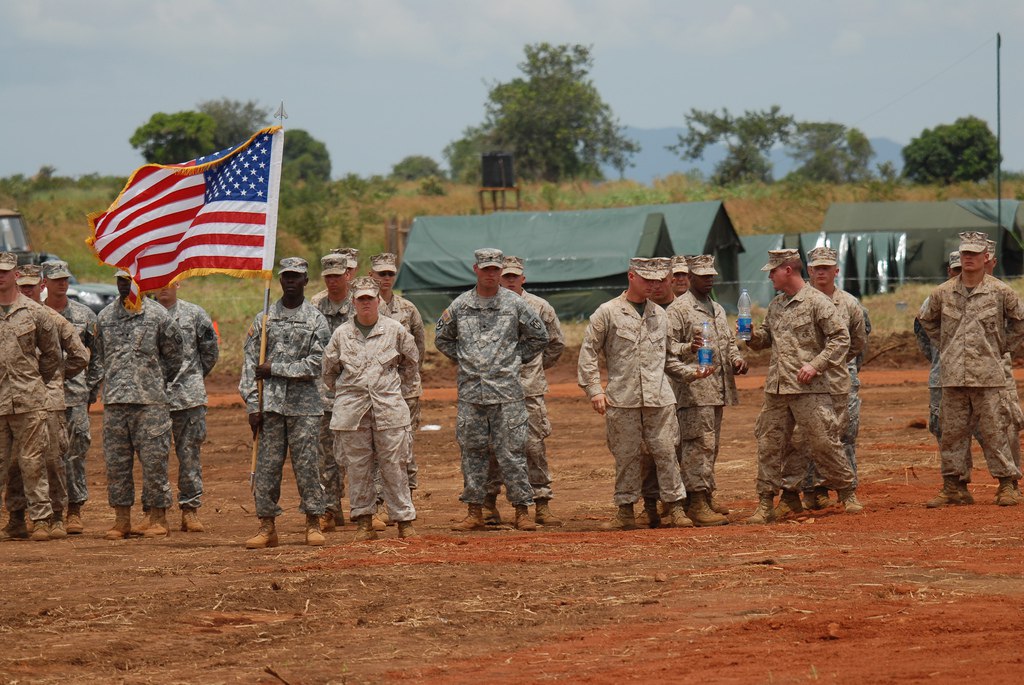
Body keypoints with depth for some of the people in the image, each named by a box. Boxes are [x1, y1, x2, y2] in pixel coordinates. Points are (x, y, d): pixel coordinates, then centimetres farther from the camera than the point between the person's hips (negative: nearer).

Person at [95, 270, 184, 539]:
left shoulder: (157, 315, -1)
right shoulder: (105, 316, 10)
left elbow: (173, 355, 6)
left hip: (150, 400, -4)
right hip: (114, 400, 4)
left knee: (153, 459, -3)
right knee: (115, 461, 4)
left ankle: (158, 518, 4)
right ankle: (122, 519, 11)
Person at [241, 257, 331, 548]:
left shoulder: (317, 321, 2)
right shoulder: (263, 320, 9)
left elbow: (314, 366, -7)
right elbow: (250, 364, 5)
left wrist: (274, 368, -9)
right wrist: (253, 405, -4)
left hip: (305, 406, -2)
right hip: (270, 404, 2)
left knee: (307, 466, -1)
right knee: (266, 466, 1)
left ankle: (313, 524, 7)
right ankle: (267, 527, 6)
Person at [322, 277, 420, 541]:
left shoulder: (395, 330, 4)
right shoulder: (341, 334, 6)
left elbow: (411, 362, 17)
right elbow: (328, 371, 18)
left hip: (389, 409, -1)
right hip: (352, 411, 1)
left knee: (394, 466, 0)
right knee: (358, 467, 2)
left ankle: (405, 521, 5)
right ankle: (364, 522, 8)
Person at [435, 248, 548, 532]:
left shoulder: (514, 304, 2)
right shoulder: (459, 305, 7)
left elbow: (539, 337, 11)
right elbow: (442, 338, 20)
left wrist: (516, 359, 5)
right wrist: (463, 359, 10)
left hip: (507, 391, -2)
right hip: (470, 389, 2)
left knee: (512, 452, -3)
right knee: (472, 451, 5)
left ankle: (522, 511, 1)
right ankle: (474, 512, 10)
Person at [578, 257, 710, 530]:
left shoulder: (659, 314, 16)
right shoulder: (608, 312, 3)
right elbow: (588, 352, 1)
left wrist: (690, 373, 8)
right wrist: (594, 389, -7)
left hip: (659, 398, 3)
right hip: (622, 400, -3)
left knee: (666, 453, -1)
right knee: (626, 456, 1)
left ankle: (674, 507, 5)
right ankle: (625, 511, 8)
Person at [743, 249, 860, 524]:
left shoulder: (817, 302, -7)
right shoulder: (775, 305, 15)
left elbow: (841, 338, -9)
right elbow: (767, 336, 26)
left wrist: (815, 365, -16)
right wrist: (752, 336, 3)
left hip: (809, 389, -7)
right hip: (776, 389, 7)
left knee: (823, 442, -4)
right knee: (769, 444, 4)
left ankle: (848, 493, 10)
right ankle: (765, 505, 9)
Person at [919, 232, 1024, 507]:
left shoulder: (1000, 292, -1)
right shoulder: (943, 293, 6)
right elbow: (927, 320, 23)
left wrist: (1002, 347, 8)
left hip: (988, 376, -3)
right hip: (952, 375, 3)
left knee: (993, 431, -3)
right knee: (952, 432, 6)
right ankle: (952, 488, 12)